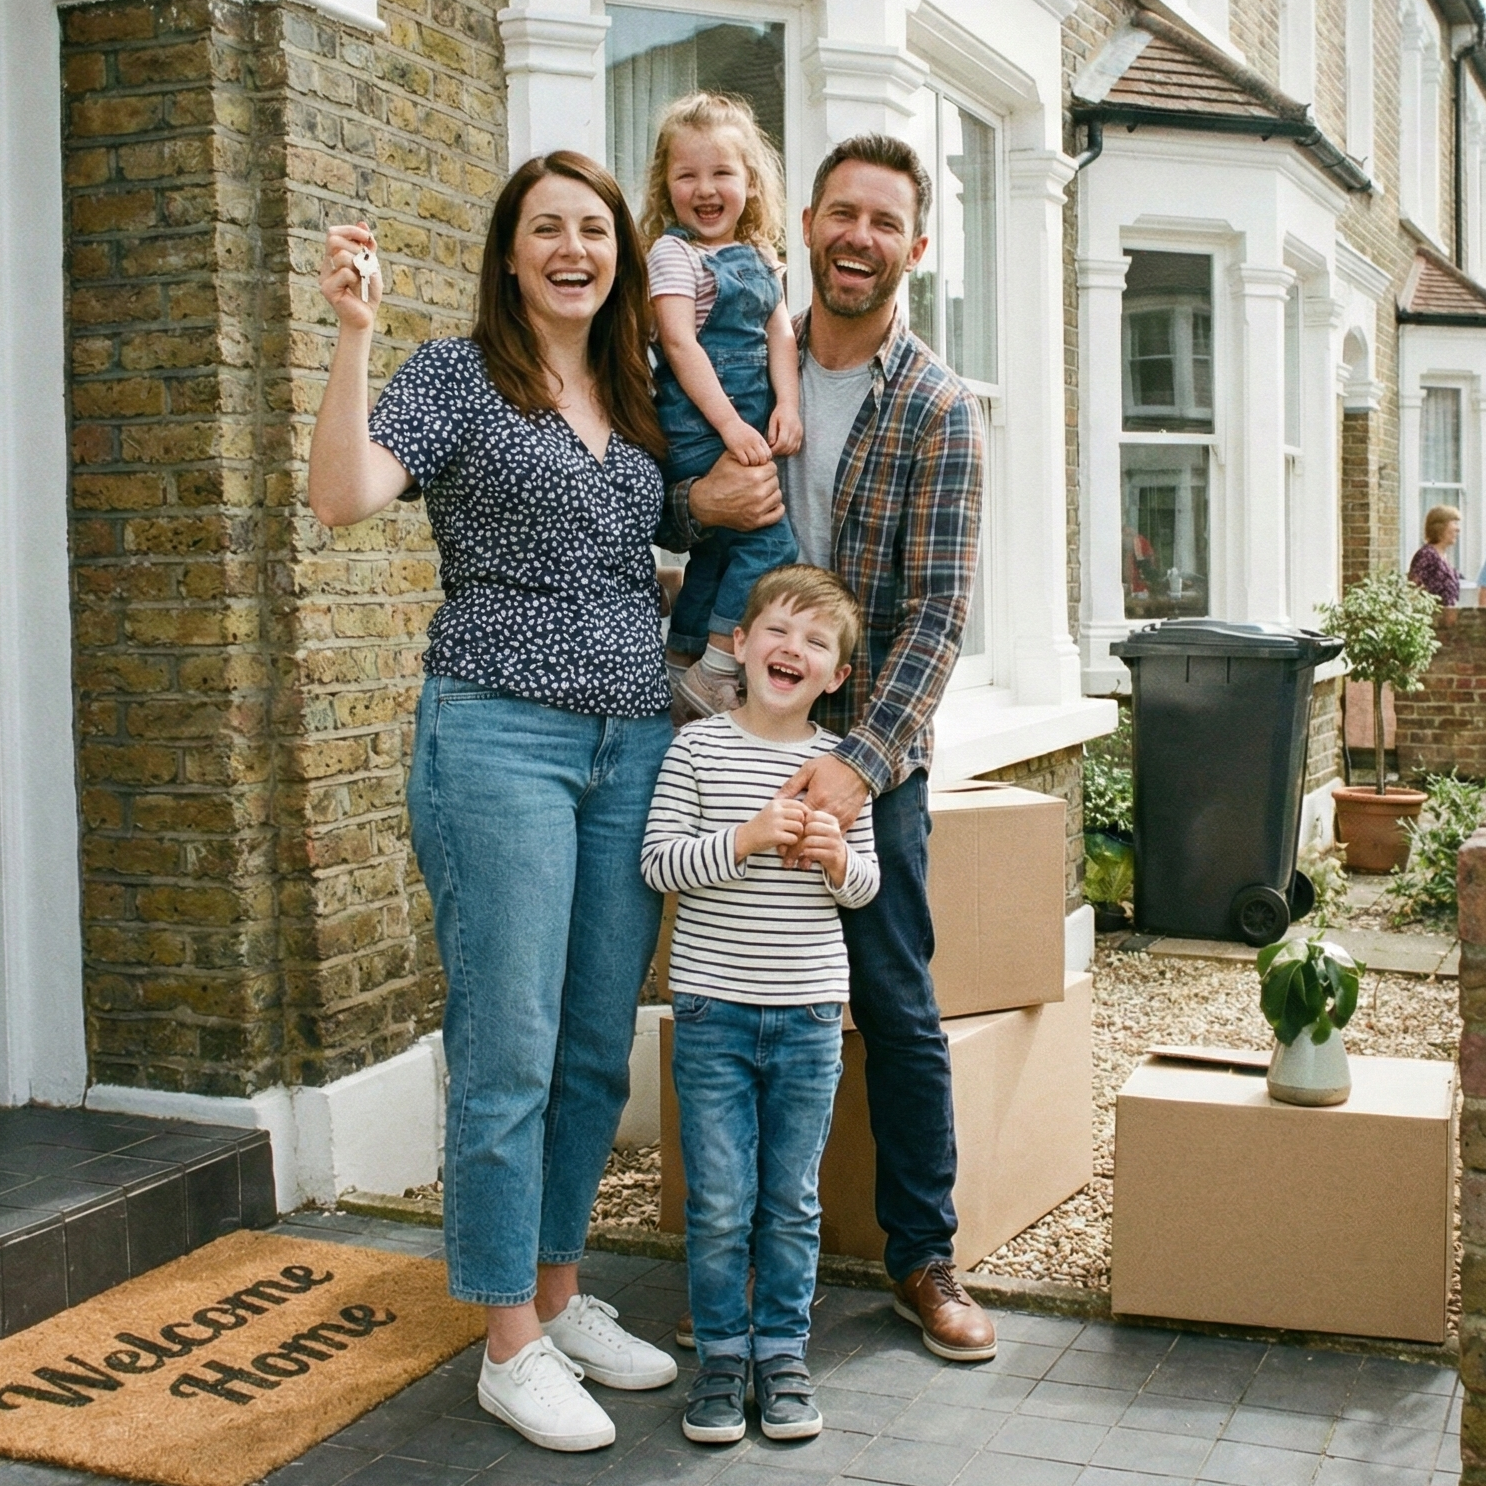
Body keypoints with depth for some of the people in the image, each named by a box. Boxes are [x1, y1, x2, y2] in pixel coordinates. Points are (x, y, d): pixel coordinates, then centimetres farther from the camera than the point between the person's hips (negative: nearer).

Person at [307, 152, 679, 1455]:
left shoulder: (635, 393, 16)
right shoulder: (459, 374, -1)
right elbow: (344, 495, -16)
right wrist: (354, 331, -22)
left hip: (634, 744, 6)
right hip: (502, 734, -6)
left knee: (599, 1051, 11)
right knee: (508, 1054, -3)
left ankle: (561, 1296, 27)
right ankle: (511, 1347, 10)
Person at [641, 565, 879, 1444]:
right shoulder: (698, 750, -5)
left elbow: (867, 885, 6)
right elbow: (658, 862, -9)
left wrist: (838, 858, -15)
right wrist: (744, 840, -21)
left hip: (810, 1015, 2)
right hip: (714, 1011, -2)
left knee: (793, 1201, 12)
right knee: (719, 1204, 5)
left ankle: (783, 1353, 26)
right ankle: (722, 1355, 22)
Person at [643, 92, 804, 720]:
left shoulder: (759, 257, 15)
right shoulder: (673, 253, -6)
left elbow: (780, 333, 8)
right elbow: (680, 344, -15)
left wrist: (787, 405, -10)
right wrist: (730, 423, -21)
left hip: (748, 431, 8)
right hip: (698, 432, -8)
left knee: (715, 553, 14)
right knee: (767, 540, -16)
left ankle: (681, 680, 25)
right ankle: (715, 678, -11)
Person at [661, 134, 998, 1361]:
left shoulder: (938, 412, -4)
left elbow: (937, 612, -12)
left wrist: (862, 759, -24)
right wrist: (698, 501, -16)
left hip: (871, 749, -2)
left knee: (897, 1005, 4)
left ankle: (924, 1258, 20)